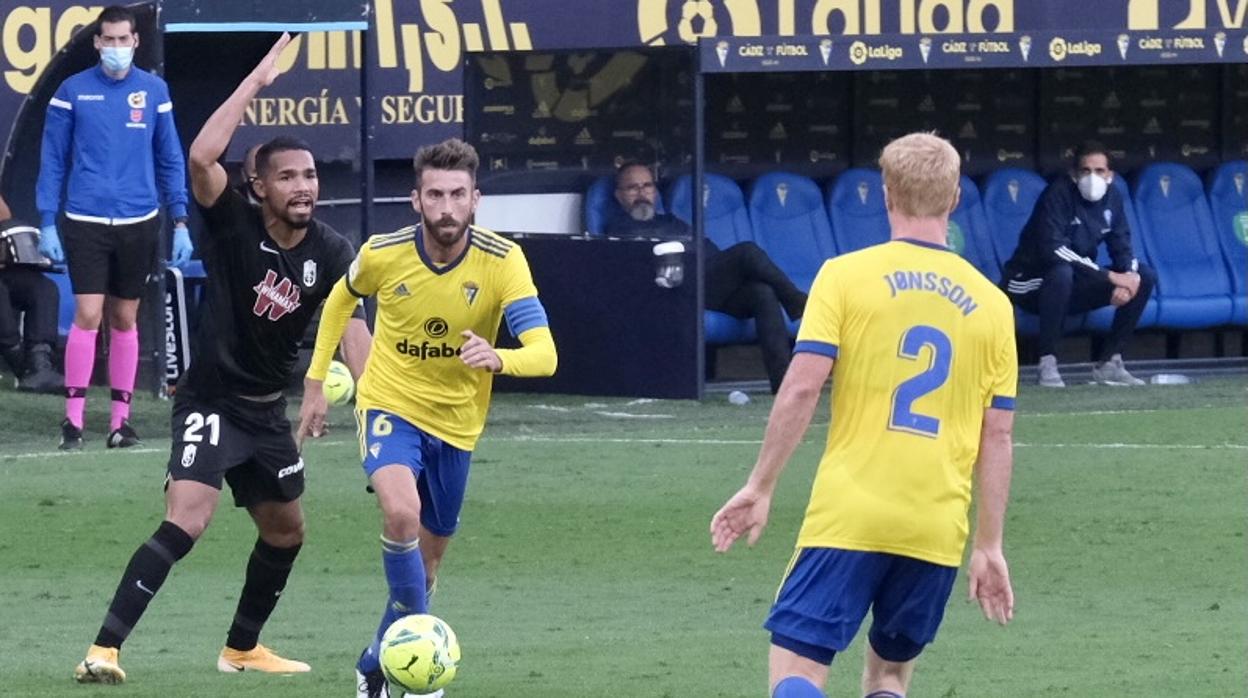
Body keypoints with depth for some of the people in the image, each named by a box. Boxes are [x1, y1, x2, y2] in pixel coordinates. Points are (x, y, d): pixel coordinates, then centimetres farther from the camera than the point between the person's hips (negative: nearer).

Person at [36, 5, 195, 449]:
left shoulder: (154, 91, 4)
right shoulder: (73, 92, 0)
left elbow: (170, 159, 10)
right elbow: (53, 160, 4)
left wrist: (180, 221, 4)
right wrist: (48, 223, -2)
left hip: (138, 224, 2)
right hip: (86, 223, -2)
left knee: (125, 320, 7)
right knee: (87, 315, -10)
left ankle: (120, 419, 13)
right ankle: (73, 418, -4)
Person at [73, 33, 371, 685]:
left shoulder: (329, 252, -5)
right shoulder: (233, 224, -16)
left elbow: (350, 326, -11)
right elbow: (201, 157, -33)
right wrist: (256, 83, -31)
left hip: (266, 409, 6)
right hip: (210, 399, -6)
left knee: (286, 531, 18)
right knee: (186, 522, -23)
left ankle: (242, 647, 40)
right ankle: (104, 648, -26)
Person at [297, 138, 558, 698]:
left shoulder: (502, 261, -19)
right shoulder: (382, 254, -16)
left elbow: (544, 354, -28)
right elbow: (341, 298, 9)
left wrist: (496, 359, -49)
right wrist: (315, 381, 9)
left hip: (456, 423, 2)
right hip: (390, 405, -2)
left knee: (426, 562, 14)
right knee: (401, 512, -31)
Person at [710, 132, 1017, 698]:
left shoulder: (846, 276, -1)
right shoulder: (990, 305, 8)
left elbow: (802, 387, -8)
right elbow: (997, 438, 8)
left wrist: (760, 487, -1)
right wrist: (989, 547, 12)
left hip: (846, 517, -3)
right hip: (937, 527, 3)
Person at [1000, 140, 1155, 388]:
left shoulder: (1111, 197, 0)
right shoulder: (1058, 193, -21)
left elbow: (1122, 248, 2)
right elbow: (1052, 250, -32)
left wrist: (1129, 278, -23)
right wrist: (1109, 277, -33)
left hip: (1075, 288, 7)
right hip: (1029, 283, -7)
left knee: (1145, 276, -5)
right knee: (1062, 273, -40)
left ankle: (1109, 362, -2)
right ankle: (1047, 364, -30)